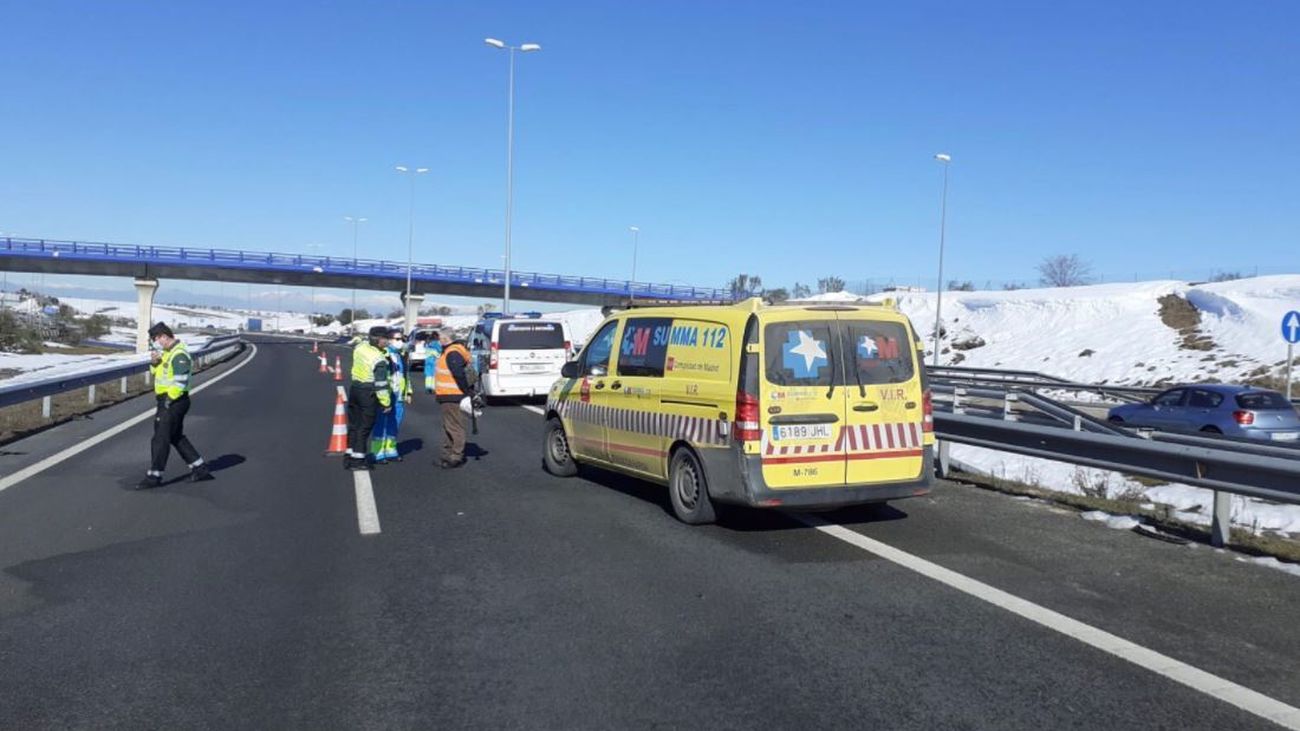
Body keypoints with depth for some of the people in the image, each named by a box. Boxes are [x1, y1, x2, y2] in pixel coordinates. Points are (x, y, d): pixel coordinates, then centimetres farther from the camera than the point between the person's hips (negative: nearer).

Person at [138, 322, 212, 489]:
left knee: (161, 439, -4)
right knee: (177, 437, 16)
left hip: (173, 402, -11)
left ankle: (154, 476, 3)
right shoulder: (168, 352, 15)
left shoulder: (179, 355, -18)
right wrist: (154, 362, 2)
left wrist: (168, 400, -22)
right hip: (167, 400, 11)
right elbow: (156, 372, 23)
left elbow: (180, 382, -24)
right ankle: (200, 469, 20)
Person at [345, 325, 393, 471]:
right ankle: (358, 460, 6)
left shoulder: (361, 346, -1)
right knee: (364, 427, 2)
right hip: (368, 394, -7)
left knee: (353, 425, 16)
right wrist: (386, 403, -11)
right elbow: (381, 384, -20)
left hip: (354, 388, 7)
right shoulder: (379, 360, -22)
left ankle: (349, 456, 21)